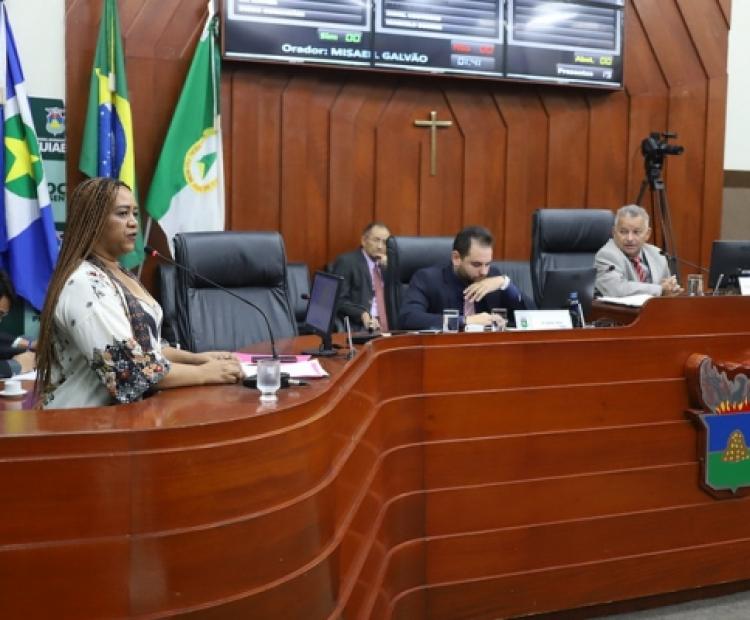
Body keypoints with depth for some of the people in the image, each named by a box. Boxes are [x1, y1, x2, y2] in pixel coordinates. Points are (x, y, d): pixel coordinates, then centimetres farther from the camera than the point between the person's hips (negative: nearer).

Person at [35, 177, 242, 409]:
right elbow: (130, 370, -21)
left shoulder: (120, 275, 12)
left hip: (125, 410, 8)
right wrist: (204, 373, -13)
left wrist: (197, 357, 4)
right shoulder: (85, 284, -16)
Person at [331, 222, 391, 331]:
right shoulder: (347, 261, 1)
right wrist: (362, 315, -23)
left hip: (390, 327, 6)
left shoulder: (386, 264, 19)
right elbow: (339, 300, -8)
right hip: (359, 328, -6)